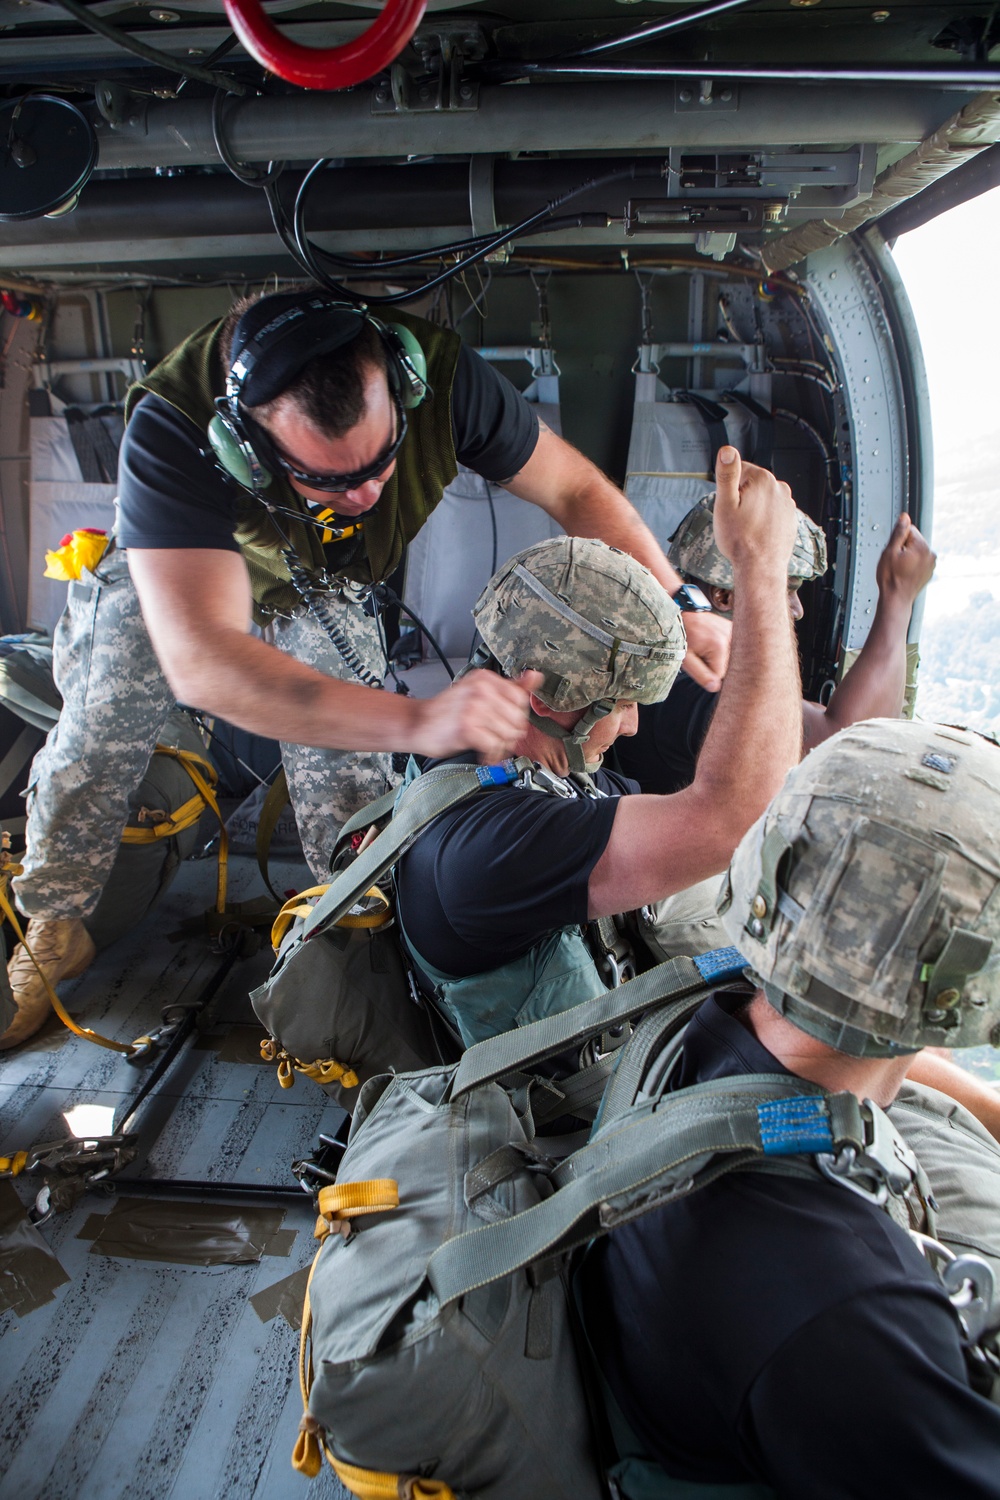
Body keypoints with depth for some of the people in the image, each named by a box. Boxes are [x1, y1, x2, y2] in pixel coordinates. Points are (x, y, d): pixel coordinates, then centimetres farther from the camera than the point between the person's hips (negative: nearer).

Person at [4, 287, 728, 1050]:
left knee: (351, 785, -9)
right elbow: (200, 660, -56)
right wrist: (417, 720, -69)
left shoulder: (437, 376, -37)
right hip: (168, 574, -1)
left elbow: (577, 487, -24)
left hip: (323, 591, 2)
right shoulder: (171, 433, -46)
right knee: (94, 743, -3)